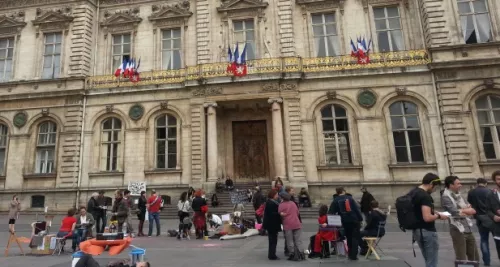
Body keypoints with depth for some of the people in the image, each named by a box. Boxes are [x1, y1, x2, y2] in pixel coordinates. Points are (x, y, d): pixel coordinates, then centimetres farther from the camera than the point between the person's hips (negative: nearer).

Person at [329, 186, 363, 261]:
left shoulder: (336, 200, 0)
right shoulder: (349, 198, -1)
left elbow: (332, 211, -6)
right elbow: (356, 209, -4)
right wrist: (360, 219, -1)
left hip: (345, 221, 1)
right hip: (354, 220, -1)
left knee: (349, 238, 16)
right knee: (355, 237, 4)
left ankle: (350, 254, 21)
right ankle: (354, 255, -1)